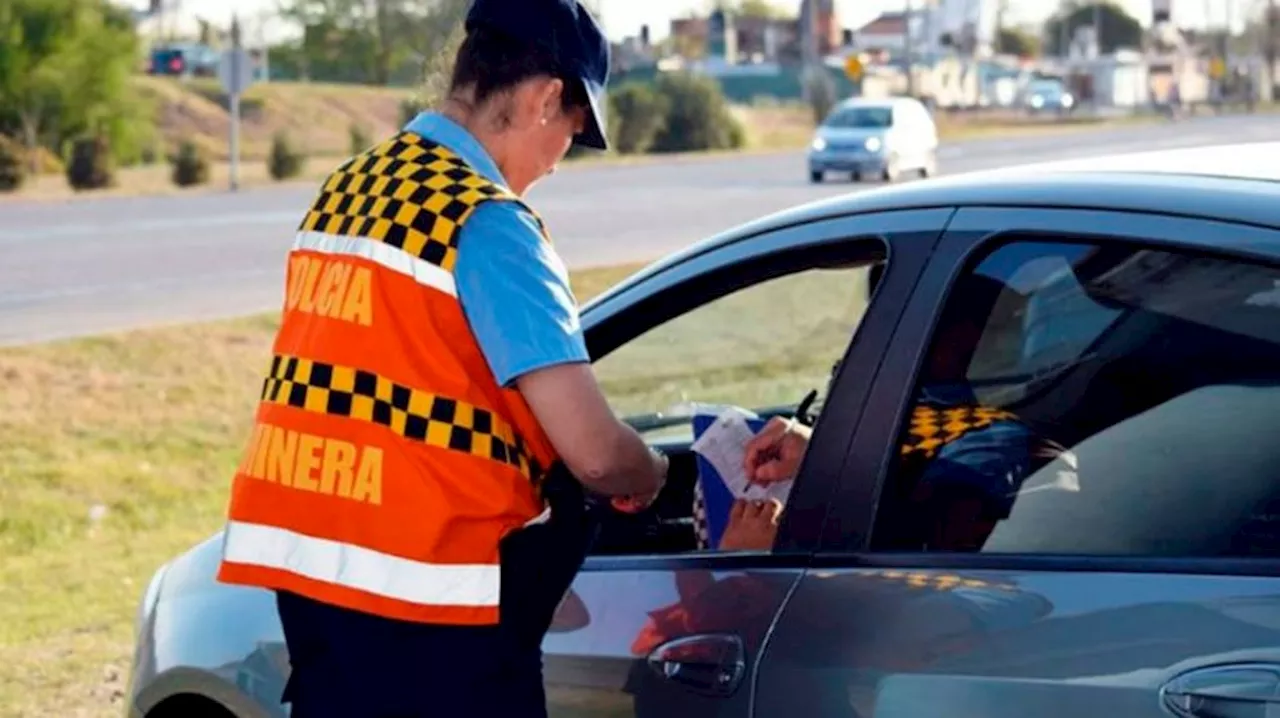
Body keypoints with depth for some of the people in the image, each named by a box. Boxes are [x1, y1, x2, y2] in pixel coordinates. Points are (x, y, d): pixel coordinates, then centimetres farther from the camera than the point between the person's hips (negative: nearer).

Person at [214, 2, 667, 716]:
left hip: (308, 557, 8)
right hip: (428, 583, -8)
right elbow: (593, 450, -18)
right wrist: (652, 477, 4)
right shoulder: (490, 222, -14)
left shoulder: (347, 188, 10)